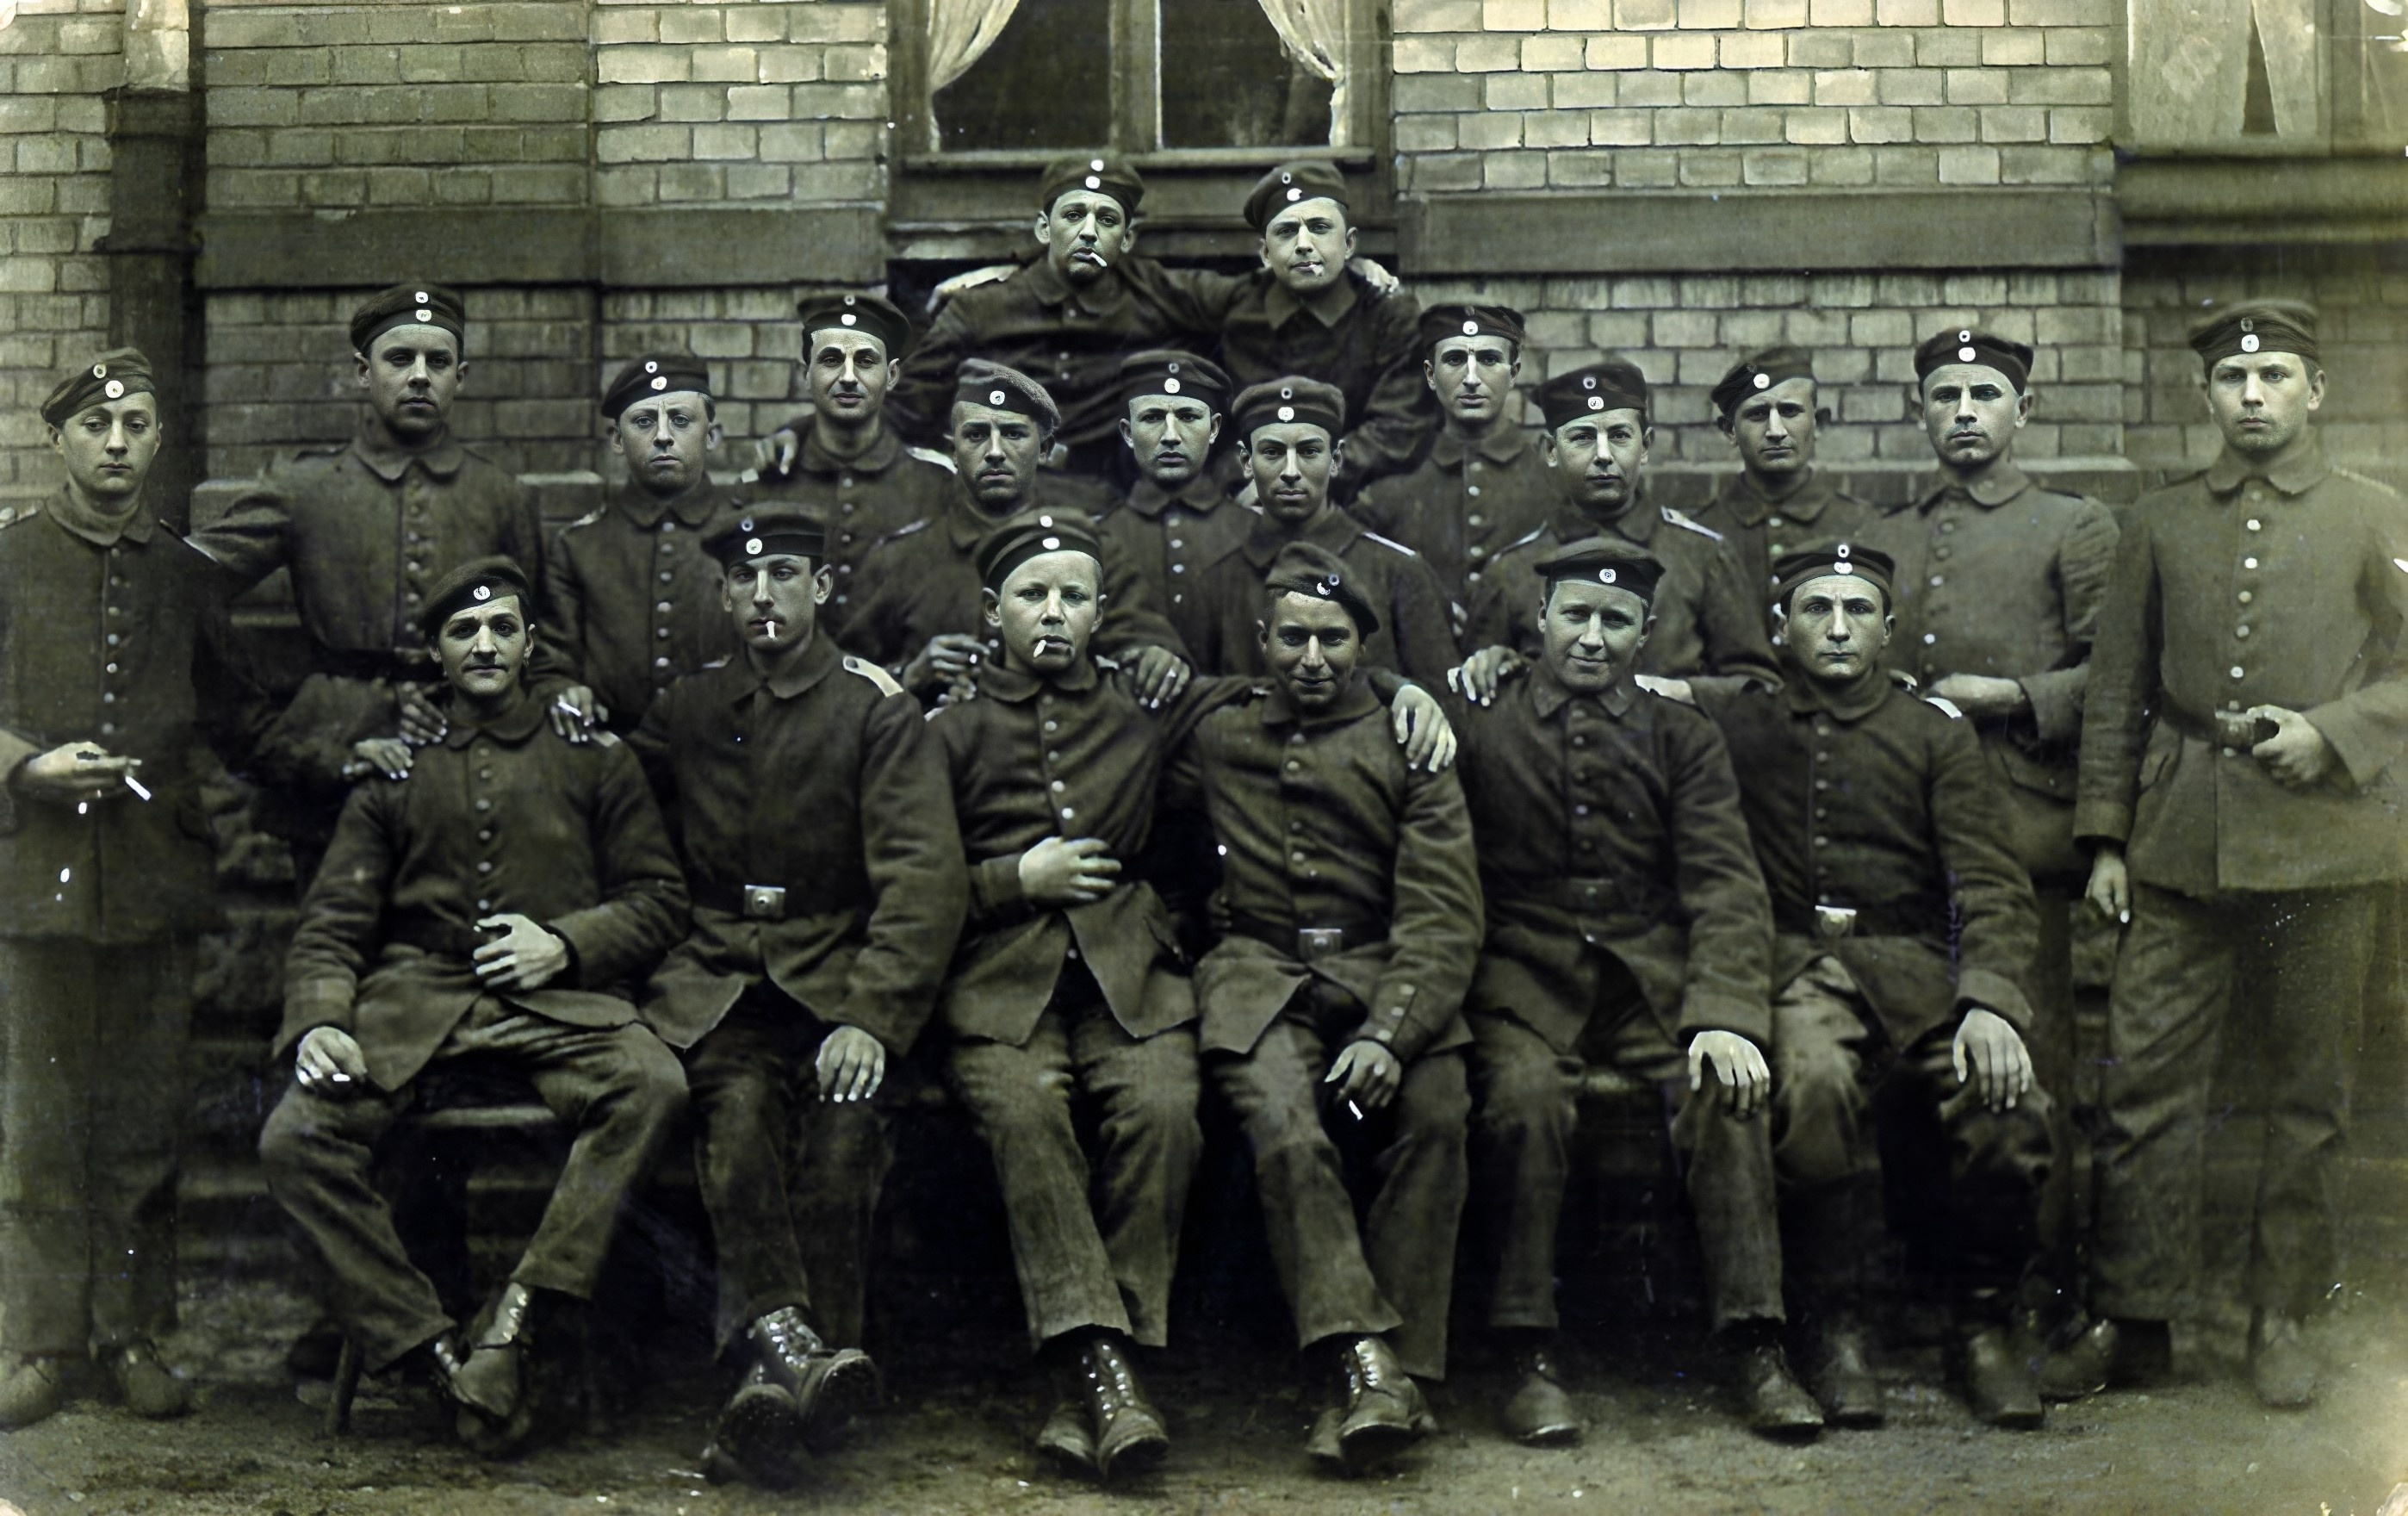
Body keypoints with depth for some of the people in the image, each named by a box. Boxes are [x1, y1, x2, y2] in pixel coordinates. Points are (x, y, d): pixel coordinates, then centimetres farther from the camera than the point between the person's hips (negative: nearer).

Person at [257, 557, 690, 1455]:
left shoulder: (592, 756, 17)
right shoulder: (395, 767, 19)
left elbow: (659, 900, 14)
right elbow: (334, 917, 13)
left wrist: (566, 942, -6)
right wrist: (319, 1021, -7)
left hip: (556, 1001, -1)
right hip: (413, 998, 1)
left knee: (652, 1087, -35)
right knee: (294, 1139, -27)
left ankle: (515, 1319, -32)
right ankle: (437, 1354, -21)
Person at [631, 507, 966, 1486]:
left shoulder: (877, 710, 2)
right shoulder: (688, 709, 15)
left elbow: (924, 880, -9)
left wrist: (869, 1017, -21)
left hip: (833, 974, -2)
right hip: (714, 977, 2)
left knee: (845, 1112, -32)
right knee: (740, 1100, -30)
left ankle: (774, 1369, -33)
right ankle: (796, 1354, -43)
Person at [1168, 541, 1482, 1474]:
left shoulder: (1409, 752, 12)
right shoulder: (1218, 740, 18)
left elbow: (1442, 916, 1)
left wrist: (1389, 1031, -16)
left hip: (1386, 972, 0)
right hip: (1260, 970, 1)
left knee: (1435, 1115, -30)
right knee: (1285, 1129, -32)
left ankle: (1393, 1375, -27)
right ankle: (1363, 1359, -34)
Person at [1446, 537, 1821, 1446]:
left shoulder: (1681, 738, 13)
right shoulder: (1478, 727, 11)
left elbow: (1726, 886, 1)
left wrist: (1724, 1015, -14)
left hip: (1654, 973, 2)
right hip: (1526, 975, -1)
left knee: (1727, 1088, -27)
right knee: (1525, 1092, -32)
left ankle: (1757, 1352, -21)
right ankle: (1531, 1361, -23)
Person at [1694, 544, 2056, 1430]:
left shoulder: (1938, 734, 14)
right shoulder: (1737, 721, 16)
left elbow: (1990, 883, 3)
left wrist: (1989, 1001, -15)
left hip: (1916, 965, 1)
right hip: (1794, 960, -1)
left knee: (2007, 1107, -28)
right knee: (1814, 1077, -36)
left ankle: (1984, 1323, -2)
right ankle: (1834, 1329, -17)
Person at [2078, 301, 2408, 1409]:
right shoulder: (2159, 524, 11)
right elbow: (2116, 692, 11)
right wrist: (2104, 837, 5)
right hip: (2181, 847, 1)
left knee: (2308, 1095, 5)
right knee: (2146, 1083, -2)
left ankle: (2283, 1320, 17)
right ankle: (2138, 1317, 8)